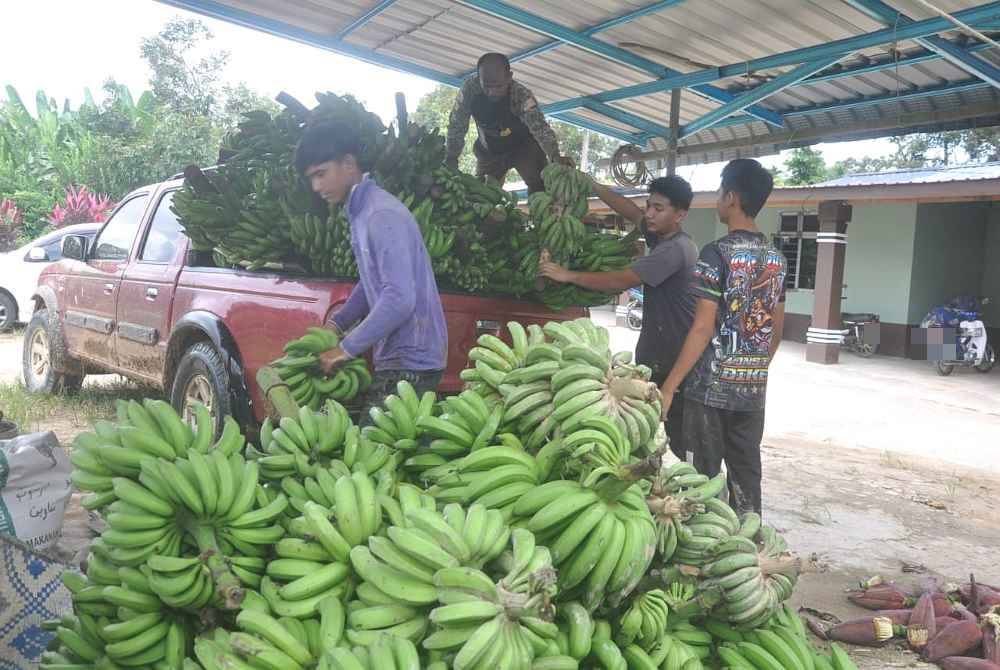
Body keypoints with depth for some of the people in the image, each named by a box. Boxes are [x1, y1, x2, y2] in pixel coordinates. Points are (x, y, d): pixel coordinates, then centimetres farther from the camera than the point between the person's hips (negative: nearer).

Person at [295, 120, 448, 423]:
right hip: (395, 358, 9)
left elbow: (400, 299, -25)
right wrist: (336, 324, 13)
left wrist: (347, 348, -17)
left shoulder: (383, 216, -18)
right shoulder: (360, 213, 13)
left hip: (410, 362, -9)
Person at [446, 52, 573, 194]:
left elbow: (540, 128, -44)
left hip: (523, 146, -2)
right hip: (489, 151, 3)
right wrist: (450, 158, -24)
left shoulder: (521, 95, -33)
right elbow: (457, 126, -17)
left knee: (540, 186, -17)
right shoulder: (469, 89, -27)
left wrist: (555, 157, -62)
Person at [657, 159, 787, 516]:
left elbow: (703, 328, -16)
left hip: (711, 387, -6)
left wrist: (669, 386, -13)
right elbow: (776, 329, 13)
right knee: (746, 475, 14)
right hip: (753, 389, 6)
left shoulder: (717, 252, -12)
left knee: (704, 477, 4)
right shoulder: (776, 258, 9)